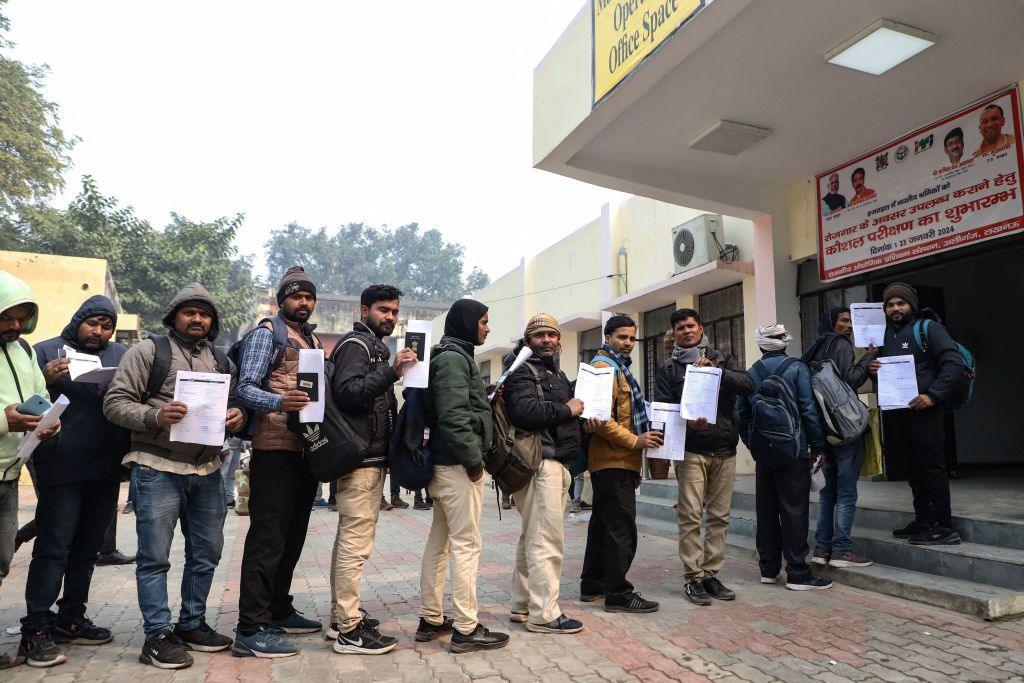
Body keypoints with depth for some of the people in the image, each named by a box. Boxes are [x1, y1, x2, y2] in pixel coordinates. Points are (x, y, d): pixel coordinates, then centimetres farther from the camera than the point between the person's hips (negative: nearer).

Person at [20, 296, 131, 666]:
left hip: (106, 472, 5)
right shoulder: (47, 352, 1)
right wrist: (46, 381, -23)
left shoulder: (123, 356, 11)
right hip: (62, 472, -4)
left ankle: (70, 620, 28)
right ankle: (35, 629, 8)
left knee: (86, 550, 14)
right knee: (53, 550, -2)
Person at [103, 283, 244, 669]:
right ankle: (158, 636, 13)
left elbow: (234, 402, 20)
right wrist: (155, 416, -22)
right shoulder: (149, 351, -1)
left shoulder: (220, 360, 14)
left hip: (207, 470, 5)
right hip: (158, 468, -5)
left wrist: (237, 416, -4)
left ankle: (192, 625, 28)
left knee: (207, 553, 12)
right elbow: (115, 402, -5)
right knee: (155, 557, 2)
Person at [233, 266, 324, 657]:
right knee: (267, 539, -7)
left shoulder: (313, 340, 20)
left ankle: (278, 611, 27)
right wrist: (279, 402, -31)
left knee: (292, 537, 15)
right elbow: (245, 388, -14)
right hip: (275, 449, -8)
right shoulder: (267, 333, -4)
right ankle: (250, 630, 0)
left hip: (306, 449, 8)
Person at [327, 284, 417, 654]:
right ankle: (350, 630, -4)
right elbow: (346, 392, -23)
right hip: (360, 458, -11)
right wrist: (391, 372, -30)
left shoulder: (376, 347, 23)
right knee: (356, 542, -9)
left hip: (371, 459, 11)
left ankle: (340, 618, 25)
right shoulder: (356, 343, -8)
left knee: (350, 538, 15)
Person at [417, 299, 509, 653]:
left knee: (439, 541, 14)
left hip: (445, 463, 11)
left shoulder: (455, 356, 19)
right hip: (458, 465, -11)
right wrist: (474, 458, -16)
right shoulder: (454, 358, -13)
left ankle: (431, 620, 23)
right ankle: (466, 629, 2)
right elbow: (453, 417, -22)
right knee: (466, 544, -5)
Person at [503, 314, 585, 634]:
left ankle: (522, 605, 25)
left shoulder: (558, 374, 24)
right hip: (541, 463, -10)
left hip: (557, 463, 10)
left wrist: (580, 409, 15)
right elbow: (523, 411, -24)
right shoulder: (522, 372, -6)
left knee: (532, 537, 15)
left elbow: (566, 413, 35)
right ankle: (544, 613, -1)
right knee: (547, 540, -8)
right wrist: (566, 409, -15)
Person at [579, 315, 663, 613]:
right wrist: (635, 441, -19)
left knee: (603, 522, 16)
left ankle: (592, 585, 26)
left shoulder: (618, 366, 22)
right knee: (621, 527, -8)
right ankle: (618, 594, -1)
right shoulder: (604, 366, -11)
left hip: (618, 461, 11)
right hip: (613, 462, -11)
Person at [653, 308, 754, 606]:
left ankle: (711, 574, 17)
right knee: (690, 516, -6)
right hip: (691, 451, -2)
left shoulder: (722, 359, 13)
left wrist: (716, 371, -17)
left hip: (725, 450, 3)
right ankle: (693, 578, 3)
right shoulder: (668, 369, 8)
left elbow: (747, 384, -3)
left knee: (719, 516, 6)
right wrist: (687, 422, -20)